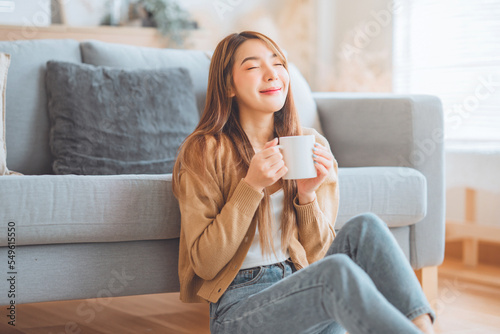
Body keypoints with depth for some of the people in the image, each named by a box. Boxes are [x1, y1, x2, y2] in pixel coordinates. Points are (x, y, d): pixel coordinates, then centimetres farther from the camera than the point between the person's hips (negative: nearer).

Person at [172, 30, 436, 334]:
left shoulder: (313, 146, 9)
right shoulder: (204, 150, -4)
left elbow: (317, 256, 9)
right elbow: (204, 264, -8)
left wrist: (307, 194, -9)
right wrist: (252, 186, -17)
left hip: (300, 291, 5)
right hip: (239, 306, -5)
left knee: (365, 228, -24)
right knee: (339, 271, -34)